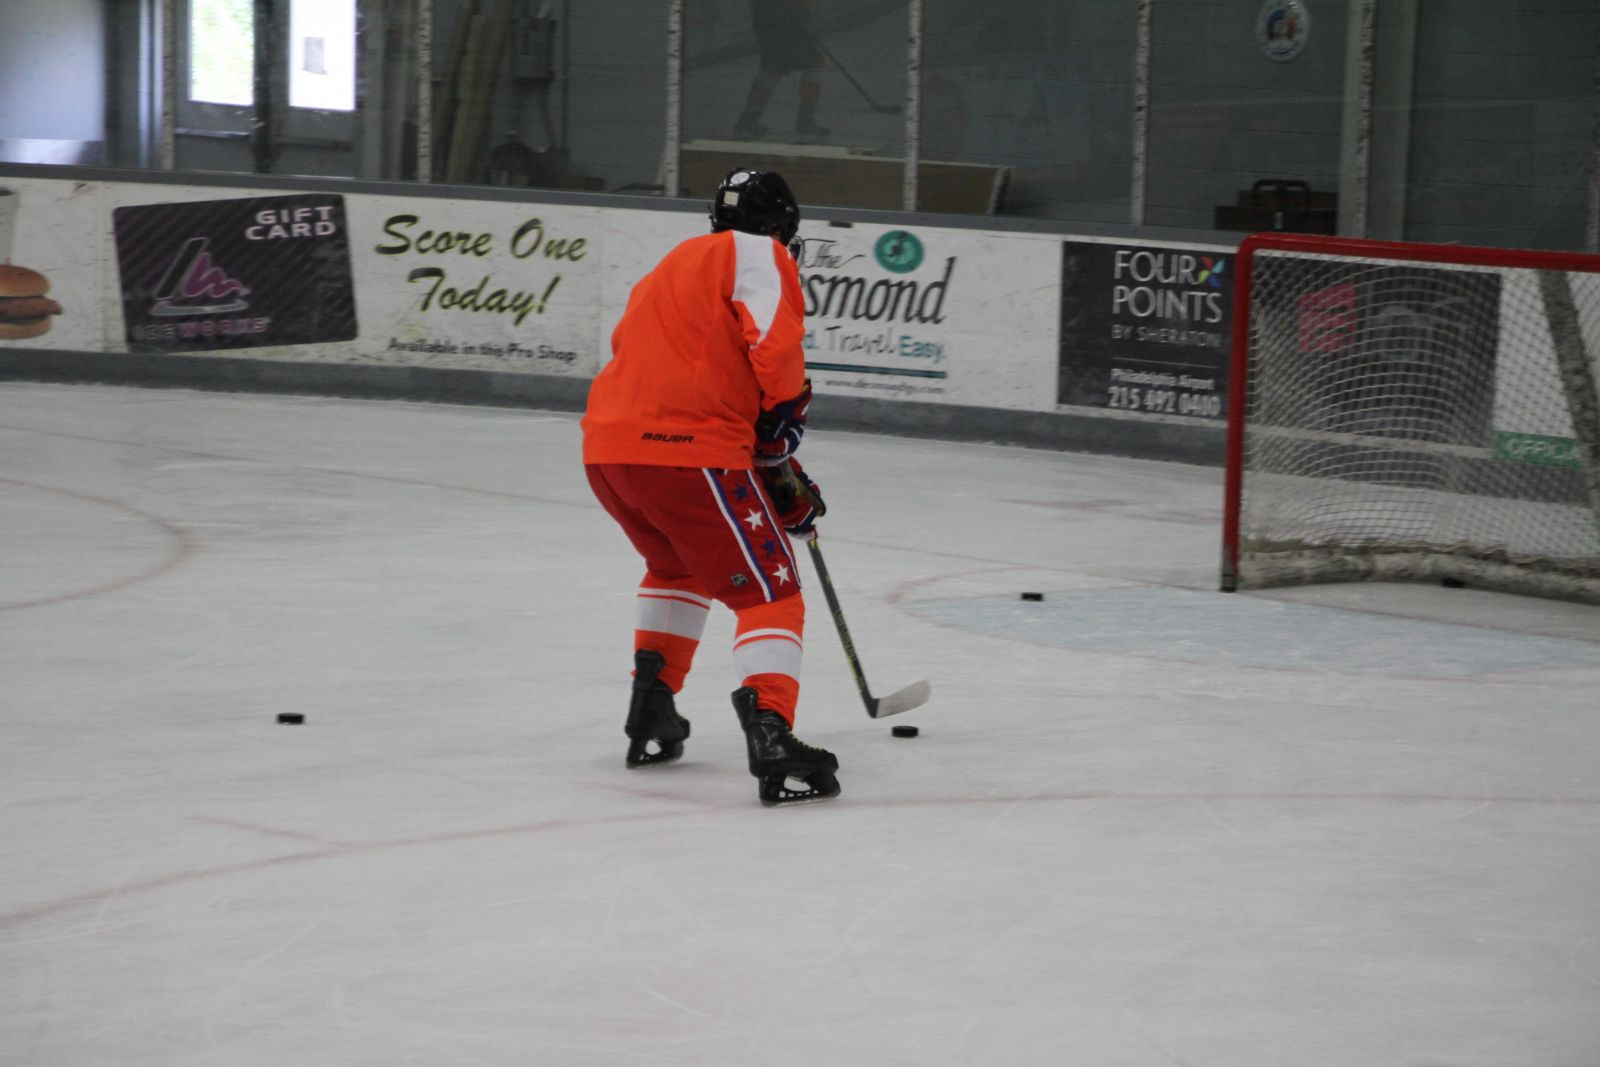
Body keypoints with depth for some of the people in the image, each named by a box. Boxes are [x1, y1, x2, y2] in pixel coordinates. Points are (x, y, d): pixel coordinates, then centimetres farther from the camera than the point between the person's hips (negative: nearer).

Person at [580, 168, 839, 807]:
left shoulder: (672, 267, 32)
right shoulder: (757, 253, 5)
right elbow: (774, 343, -14)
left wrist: (779, 481, 28)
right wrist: (789, 407, 5)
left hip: (605, 450, 8)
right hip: (688, 451, -8)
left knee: (678, 567, 33)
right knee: (770, 591, -2)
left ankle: (650, 717, 29)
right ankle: (770, 738, -21)